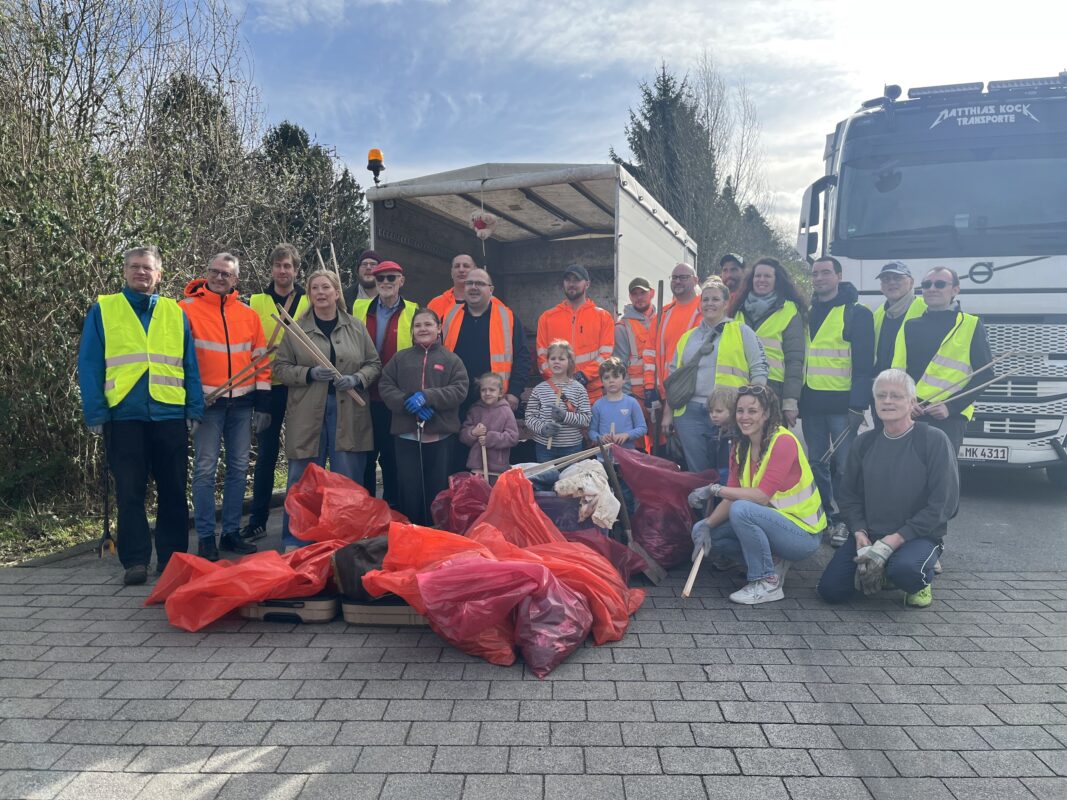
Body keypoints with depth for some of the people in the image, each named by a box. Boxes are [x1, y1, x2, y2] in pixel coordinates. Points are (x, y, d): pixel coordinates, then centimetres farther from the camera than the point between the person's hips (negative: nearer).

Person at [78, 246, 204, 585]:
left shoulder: (175, 313, 12)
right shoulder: (102, 310, 7)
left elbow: (191, 366, 8)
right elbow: (89, 366, 2)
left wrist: (194, 410, -1)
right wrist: (95, 414, -6)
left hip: (170, 414, 2)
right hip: (124, 416, -1)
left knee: (173, 490, 7)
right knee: (129, 492, 3)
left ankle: (173, 556, 17)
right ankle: (135, 560, 10)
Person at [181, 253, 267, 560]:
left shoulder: (248, 314, 10)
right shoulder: (187, 309, 0)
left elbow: (261, 360, 11)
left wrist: (262, 404, 6)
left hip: (242, 402, 4)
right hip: (207, 401, -3)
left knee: (239, 468, 8)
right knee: (205, 469, -2)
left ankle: (232, 532, 19)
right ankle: (205, 537, 7)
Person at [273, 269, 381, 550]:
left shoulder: (356, 327, 9)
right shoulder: (297, 328, 5)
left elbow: (374, 363, 11)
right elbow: (281, 367, 4)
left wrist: (357, 379, -9)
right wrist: (309, 373, -13)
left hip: (348, 414, 1)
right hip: (307, 414, -1)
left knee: (348, 479, 6)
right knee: (303, 479, 4)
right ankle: (294, 541, 16)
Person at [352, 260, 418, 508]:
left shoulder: (414, 313, 0)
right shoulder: (359, 309, 8)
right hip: (364, 397, 3)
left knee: (392, 457, 7)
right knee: (364, 456, 12)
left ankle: (392, 508, 20)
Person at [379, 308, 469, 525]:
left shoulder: (451, 359, 6)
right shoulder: (400, 358, 11)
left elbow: (460, 390, -6)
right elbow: (385, 387, 3)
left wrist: (427, 397, -18)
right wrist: (408, 402, -14)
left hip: (441, 435, -1)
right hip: (406, 434, 1)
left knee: (437, 490, 8)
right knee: (409, 490, 4)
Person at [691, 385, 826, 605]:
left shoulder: (783, 441, -19)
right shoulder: (741, 448, 3)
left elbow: (762, 496, -27)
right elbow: (731, 498, -2)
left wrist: (715, 489, -27)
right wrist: (707, 525, -18)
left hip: (802, 533, -7)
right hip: (769, 523, 8)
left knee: (742, 510, -32)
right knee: (701, 530, -5)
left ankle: (768, 583, -15)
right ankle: (770, 563, 7)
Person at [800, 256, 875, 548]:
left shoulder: (857, 313, -3)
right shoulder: (807, 314, 15)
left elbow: (864, 362, -9)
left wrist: (858, 405, -15)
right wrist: (795, 399, 11)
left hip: (841, 403, -5)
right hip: (811, 403, 5)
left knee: (843, 467, 0)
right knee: (817, 464, 10)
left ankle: (844, 521, 9)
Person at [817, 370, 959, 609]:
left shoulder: (934, 440, -8)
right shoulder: (864, 443, 7)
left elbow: (943, 504, -13)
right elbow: (849, 496, 9)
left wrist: (892, 542, -18)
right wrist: (860, 535, -11)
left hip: (919, 536, -4)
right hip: (869, 535, 4)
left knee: (905, 568, -38)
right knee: (830, 589, -13)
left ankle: (922, 580, 1)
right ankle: (879, 571, 18)